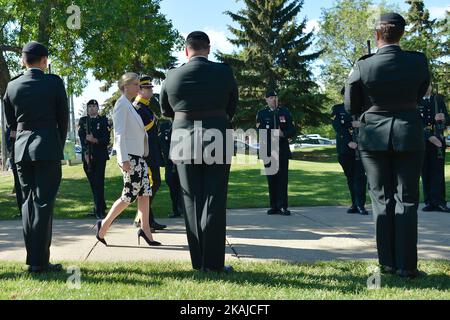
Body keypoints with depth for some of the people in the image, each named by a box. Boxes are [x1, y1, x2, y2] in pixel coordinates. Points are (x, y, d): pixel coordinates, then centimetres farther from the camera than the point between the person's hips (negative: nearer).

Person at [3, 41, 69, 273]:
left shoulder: (12, 86, 6)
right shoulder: (54, 82, -4)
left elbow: (10, 123, 13)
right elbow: (63, 118, 1)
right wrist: (60, 146, 12)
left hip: (21, 150, 4)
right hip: (48, 148, -4)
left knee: (28, 202, 12)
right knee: (43, 204, -3)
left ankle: (32, 258, 14)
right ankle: (40, 262, -3)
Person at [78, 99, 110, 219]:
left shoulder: (103, 120, 6)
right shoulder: (83, 121, 13)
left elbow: (106, 139, -1)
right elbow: (81, 137, 3)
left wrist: (95, 140, -19)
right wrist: (86, 153, -9)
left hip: (100, 156, -3)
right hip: (87, 155, 3)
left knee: (98, 182, -9)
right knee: (93, 183, 7)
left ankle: (99, 210, -11)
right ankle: (101, 206, 21)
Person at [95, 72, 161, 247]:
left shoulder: (129, 105, 19)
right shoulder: (121, 104, -9)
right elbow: (119, 133, -15)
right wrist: (123, 159, -20)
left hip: (138, 154, 9)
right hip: (129, 155, -9)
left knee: (145, 191, 3)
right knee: (130, 194, -6)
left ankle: (145, 229, 5)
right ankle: (104, 224, 7)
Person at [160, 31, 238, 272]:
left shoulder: (173, 76, 0)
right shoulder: (224, 72, -3)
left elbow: (166, 110, 14)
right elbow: (232, 108, 9)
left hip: (184, 144, 2)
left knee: (192, 203, 8)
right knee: (214, 203, 3)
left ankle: (198, 261, 11)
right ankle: (213, 263, 2)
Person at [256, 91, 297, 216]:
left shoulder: (285, 112, 11)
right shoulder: (262, 114, 8)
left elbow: (293, 131, 7)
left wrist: (283, 134, -12)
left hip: (283, 151, 0)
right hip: (268, 152, 0)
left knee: (283, 178, -5)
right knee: (271, 179, 1)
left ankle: (283, 206, -4)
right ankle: (274, 206, 8)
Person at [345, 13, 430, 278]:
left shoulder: (363, 67, -10)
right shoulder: (419, 61, -6)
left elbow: (352, 108, 1)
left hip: (374, 136, 0)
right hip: (409, 134, 0)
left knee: (382, 198, 10)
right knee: (406, 199, 6)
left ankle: (388, 263, 12)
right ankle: (407, 265, 5)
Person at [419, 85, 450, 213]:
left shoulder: (439, 99, 12)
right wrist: (429, 136, -17)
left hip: (438, 140, 2)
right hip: (421, 141, -2)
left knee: (438, 171, -3)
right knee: (425, 172, 1)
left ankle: (439, 202, -2)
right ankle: (429, 202, 6)